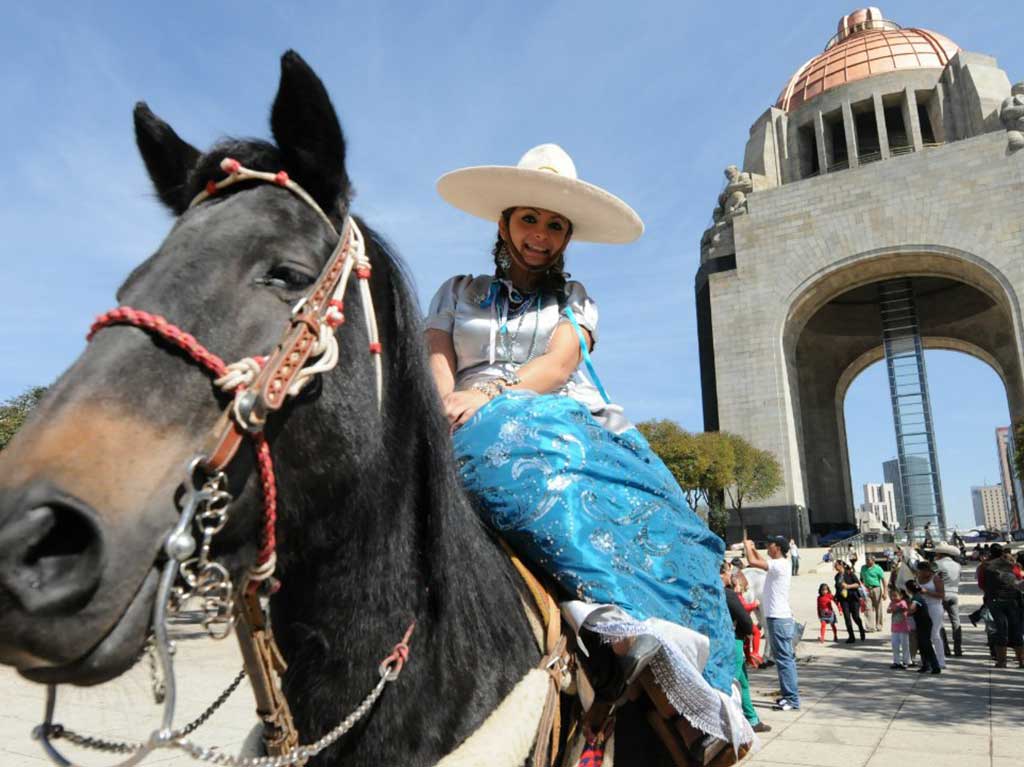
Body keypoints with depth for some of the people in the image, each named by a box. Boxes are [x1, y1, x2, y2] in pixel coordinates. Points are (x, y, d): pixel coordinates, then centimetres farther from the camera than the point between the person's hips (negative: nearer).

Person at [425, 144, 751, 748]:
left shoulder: (577, 300, 23)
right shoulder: (458, 293, 23)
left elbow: (558, 365, 2)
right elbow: (437, 370, 10)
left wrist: (488, 392, -17)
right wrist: (453, 407, -15)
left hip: (574, 420, 3)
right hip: (480, 428, -2)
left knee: (648, 504, -29)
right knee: (521, 456, -40)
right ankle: (624, 617, -54)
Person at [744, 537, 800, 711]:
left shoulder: (779, 564, -17)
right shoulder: (779, 564, 13)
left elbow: (753, 561, -21)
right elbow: (761, 561, 32)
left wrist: (747, 546, -5)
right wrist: (752, 548, 26)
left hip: (778, 619, -10)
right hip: (780, 618, 10)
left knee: (784, 659, -7)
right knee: (785, 658, 14)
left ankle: (792, 700, -4)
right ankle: (790, 695, 22)